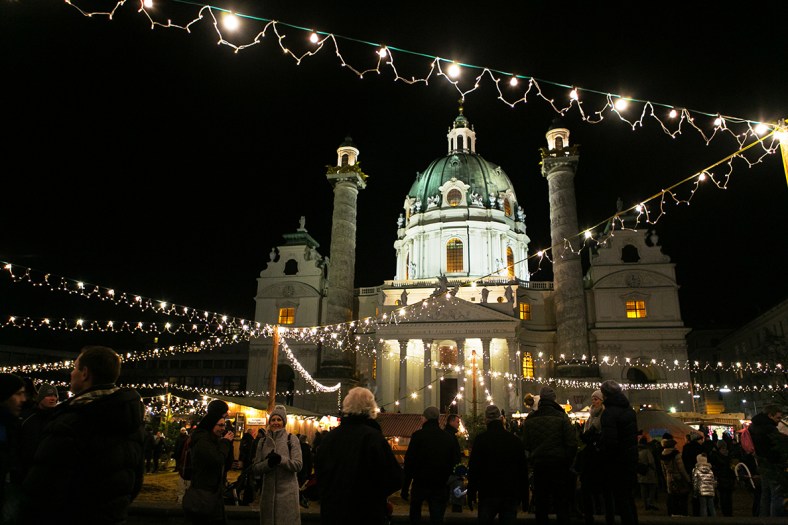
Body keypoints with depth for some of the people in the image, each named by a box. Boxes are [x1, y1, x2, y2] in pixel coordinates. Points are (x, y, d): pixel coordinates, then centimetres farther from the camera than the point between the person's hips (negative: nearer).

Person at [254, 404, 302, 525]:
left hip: (287, 491, -3)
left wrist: (281, 459, -24)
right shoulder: (263, 441, 9)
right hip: (268, 491, 3)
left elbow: (298, 465, -8)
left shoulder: (292, 439, -2)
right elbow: (256, 467, 5)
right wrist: (268, 463, -15)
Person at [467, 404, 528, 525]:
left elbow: (473, 469, -7)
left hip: (488, 494, -2)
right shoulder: (515, 440, 1)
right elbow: (523, 470, 6)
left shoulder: (480, 439, -8)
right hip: (511, 495, 2)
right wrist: (525, 498, 13)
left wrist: (471, 494, 1)